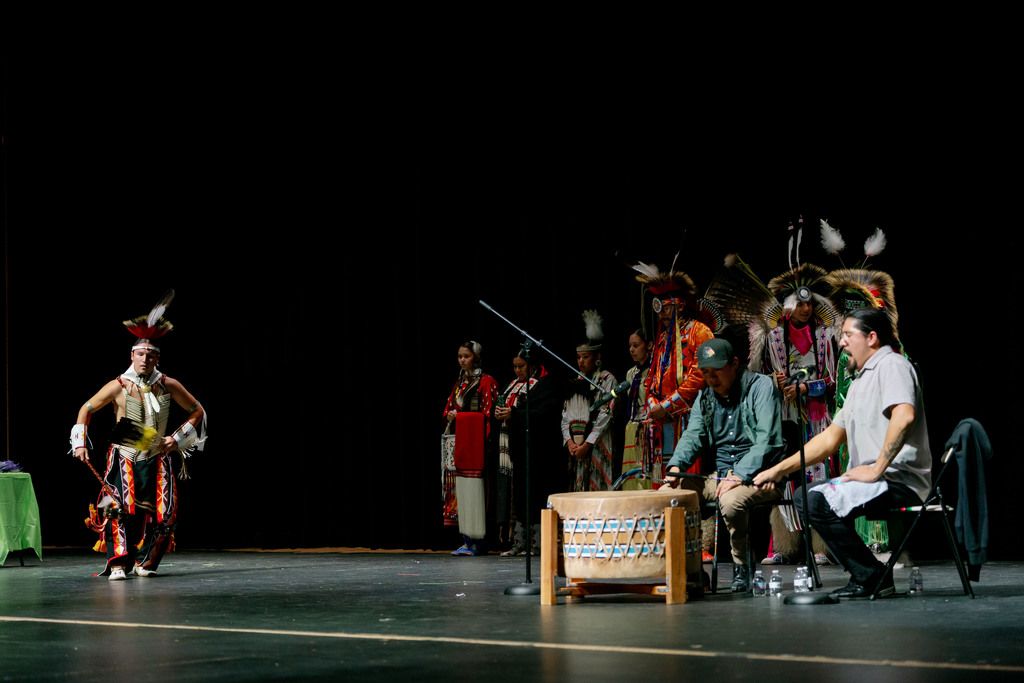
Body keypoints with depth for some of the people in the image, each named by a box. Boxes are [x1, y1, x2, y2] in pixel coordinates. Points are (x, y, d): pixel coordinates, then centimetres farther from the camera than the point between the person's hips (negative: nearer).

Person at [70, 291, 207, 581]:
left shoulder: (169, 386, -2)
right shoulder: (118, 387, -7)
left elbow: (197, 412, 11)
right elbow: (87, 409, 7)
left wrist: (178, 438, 0)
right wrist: (80, 443, -1)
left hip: (157, 459, 2)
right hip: (124, 458, -2)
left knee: (161, 513, -4)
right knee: (120, 506, -22)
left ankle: (144, 562, 15)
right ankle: (119, 564, -21)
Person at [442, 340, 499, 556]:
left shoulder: (486, 382, -4)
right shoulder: (460, 382, 19)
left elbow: (487, 414, -10)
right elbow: (449, 408, 23)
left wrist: (459, 416, -13)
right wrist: (450, 417, 2)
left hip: (474, 440, -8)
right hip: (458, 440, 8)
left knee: (473, 487, -10)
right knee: (461, 489, 4)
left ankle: (478, 541, -8)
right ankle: (467, 541, 7)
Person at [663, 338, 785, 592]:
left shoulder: (761, 386, -6)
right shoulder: (705, 397, 15)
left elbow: (767, 441, -15)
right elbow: (693, 436, 8)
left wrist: (740, 475, -26)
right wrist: (676, 466, -14)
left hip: (758, 475, -7)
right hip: (719, 475, 7)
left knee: (731, 500, -38)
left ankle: (742, 568, -16)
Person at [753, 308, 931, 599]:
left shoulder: (891, 365, -8)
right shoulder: (860, 381, 24)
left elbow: (904, 417, -28)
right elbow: (830, 439, 25)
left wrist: (877, 469, -25)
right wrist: (779, 470, 19)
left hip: (900, 480, -11)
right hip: (875, 481, 11)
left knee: (818, 503, -23)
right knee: (805, 500, 11)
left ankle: (871, 576, -13)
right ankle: (865, 576, 3)